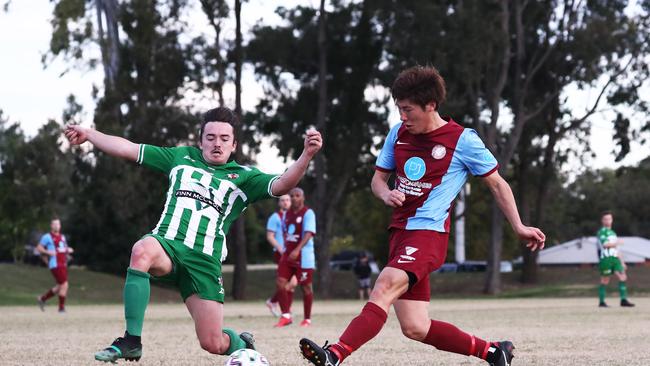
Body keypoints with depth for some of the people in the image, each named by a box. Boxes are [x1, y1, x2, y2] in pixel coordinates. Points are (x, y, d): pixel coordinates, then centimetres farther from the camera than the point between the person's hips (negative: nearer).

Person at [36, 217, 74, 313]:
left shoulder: (62, 237, 19)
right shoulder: (47, 237, -5)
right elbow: (38, 248, -3)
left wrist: (68, 250, 6)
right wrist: (48, 252, -19)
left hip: (63, 265, 8)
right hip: (55, 265, -8)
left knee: (60, 287, 11)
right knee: (64, 285, -13)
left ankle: (42, 298, 27)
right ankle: (61, 307, -3)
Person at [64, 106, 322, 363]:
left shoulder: (243, 177, 13)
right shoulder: (182, 157, 19)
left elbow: (281, 185, -5)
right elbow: (128, 149, 20)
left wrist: (307, 154, -22)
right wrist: (88, 134, 15)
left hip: (204, 260, 0)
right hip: (166, 245, 0)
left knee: (213, 344, -7)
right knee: (142, 250, -39)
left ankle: (243, 345, 34)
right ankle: (131, 342, -35)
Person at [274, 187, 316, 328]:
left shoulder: (308, 213, -10)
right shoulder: (287, 214, 12)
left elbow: (308, 234, -21)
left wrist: (297, 250, -32)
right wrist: (286, 247, 14)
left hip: (303, 256, -6)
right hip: (288, 254, 6)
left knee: (306, 287, 2)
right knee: (281, 283, -7)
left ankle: (307, 319, 12)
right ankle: (286, 316, -2)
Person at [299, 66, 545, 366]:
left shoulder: (462, 140, -4)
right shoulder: (398, 134, 11)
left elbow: (497, 184, 5)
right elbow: (378, 178, 18)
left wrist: (519, 227, 1)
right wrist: (386, 194, -5)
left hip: (429, 232, -7)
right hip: (400, 232, 7)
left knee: (385, 285, -31)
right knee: (415, 328, 3)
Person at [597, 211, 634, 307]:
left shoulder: (613, 233, 24)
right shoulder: (602, 232, -2)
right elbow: (605, 244, -18)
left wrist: (622, 262, 22)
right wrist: (617, 243, -6)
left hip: (615, 258, 7)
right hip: (606, 259, -7)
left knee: (622, 277, -7)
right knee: (605, 280, -2)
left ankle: (623, 300, -9)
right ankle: (601, 301, 7)